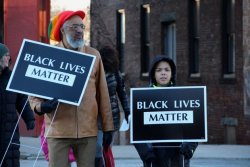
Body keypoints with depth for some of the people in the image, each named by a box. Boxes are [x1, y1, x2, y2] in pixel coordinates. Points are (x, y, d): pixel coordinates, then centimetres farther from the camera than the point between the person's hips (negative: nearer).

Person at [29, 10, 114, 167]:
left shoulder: (93, 55, 8)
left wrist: (108, 127, 9)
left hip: (88, 131, 2)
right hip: (58, 130, -2)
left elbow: (103, 94, 10)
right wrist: (40, 106, -16)